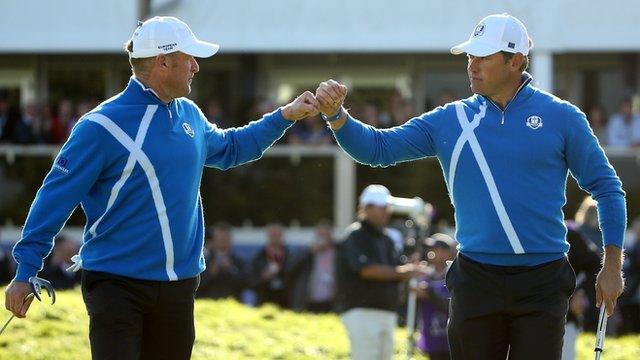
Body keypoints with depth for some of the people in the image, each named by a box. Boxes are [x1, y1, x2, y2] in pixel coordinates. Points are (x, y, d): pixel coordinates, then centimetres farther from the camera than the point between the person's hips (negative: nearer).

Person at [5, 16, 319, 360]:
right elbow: (56, 197, -10)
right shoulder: (103, 126, -13)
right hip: (116, 284, -7)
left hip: (179, 286, 7)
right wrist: (26, 271, -13)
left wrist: (285, 116, 26)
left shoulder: (189, 115, 9)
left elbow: (227, 149, 31)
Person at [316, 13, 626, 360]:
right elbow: (378, 148, 4)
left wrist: (612, 265, 0)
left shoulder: (562, 117, 0)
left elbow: (605, 187, 5)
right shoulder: (449, 120, 5)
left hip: (542, 283, -2)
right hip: (475, 282, 2)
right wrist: (335, 115, -14)